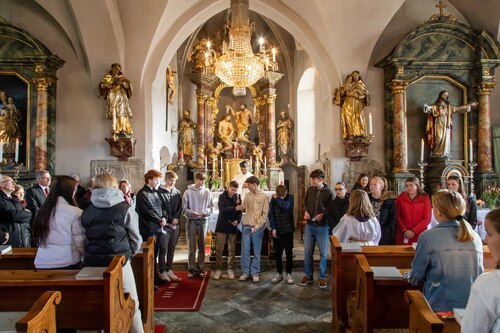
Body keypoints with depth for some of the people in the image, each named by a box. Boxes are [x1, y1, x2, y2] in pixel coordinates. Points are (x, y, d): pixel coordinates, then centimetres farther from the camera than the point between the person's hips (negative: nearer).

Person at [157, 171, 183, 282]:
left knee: (171, 249, 9)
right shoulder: (159, 192, -4)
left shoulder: (177, 192, 11)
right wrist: (170, 219, -10)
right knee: (163, 249, -5)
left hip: (175, 224, 5)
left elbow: (180, 208, 9)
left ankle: (169, 270, 17)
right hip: (165, 224, -5)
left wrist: (176, 219, -5)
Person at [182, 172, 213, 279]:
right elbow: (184, 208, -5)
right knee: (192, 247, 2)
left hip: (203, 221, 2)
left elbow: (210, 206, 6)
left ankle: (200, 268, 18)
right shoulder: (188, 192, -3)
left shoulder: (207, 192, 3)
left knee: (202, 246, 8)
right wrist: (192, 213, -21)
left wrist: (206, 212, -14)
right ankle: (192, 269, 11)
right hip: (191, 221, -2)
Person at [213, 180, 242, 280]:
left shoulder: (237, 197, 5)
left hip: (232, 227, 2)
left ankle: (230, 269, 16)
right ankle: (218, 269, 9)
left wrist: (237, 220, -14)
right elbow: (222, 209, -20)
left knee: (232, 249, 6)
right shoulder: (222, 196, -4)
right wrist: (235, 208, -31)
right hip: (222, 226, -2)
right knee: (219, 249, 0)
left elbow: (240, 212, 5)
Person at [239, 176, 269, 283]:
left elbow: (265, 214, -8)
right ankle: (245, 272, 17)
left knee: (256, 251, 6)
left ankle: (255, 273, 16)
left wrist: (257, 226, -15)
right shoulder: (248, 195, 8)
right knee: (245, 250, 6)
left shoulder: (264, 197, -5)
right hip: (246, 226, 4)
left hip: (257, 227, -4)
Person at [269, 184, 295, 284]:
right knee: (277, 252, 6)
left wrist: (277, 199, -14)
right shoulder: (273, 199, 1)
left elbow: (286, 206, -25)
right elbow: (271, 214, -1)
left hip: (288, 229, -2)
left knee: (289, 252, 3)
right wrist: (273, 228, -8)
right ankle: (279, 273, 18)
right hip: (277, 230, 2)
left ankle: (289, 274, 13)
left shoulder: (290, 197, -5)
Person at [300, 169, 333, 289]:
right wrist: (306, 211, -4)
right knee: (307, 252, 9)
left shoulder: (328, 192, -9)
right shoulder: (310, 190, 2)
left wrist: (323, 214, -20)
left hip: (323, 226, -3)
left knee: (323, 253, 6)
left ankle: (322, 277, 20)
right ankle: (308, 276, 22)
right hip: (309, 226, 4)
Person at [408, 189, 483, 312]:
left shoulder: (428, 237, -11)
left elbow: (415, 278, -4)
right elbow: (478, 274, 16)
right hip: (471, 308, 5)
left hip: (440, 308, -5)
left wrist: (410, 277, 19)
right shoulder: (476, 238, 1)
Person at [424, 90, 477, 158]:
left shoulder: (449, 106, 16)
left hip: (446, 126, 5)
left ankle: (445, 154, 1)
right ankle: (437, 154, -8)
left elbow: (458, 108, 21)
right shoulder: (436, 105, 0)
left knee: (446, 139, -1)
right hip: (439, 126, -5)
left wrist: (470, 105, 21)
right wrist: (427, 107, -43)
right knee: (439, 139, -13)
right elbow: (430, 108, -18)